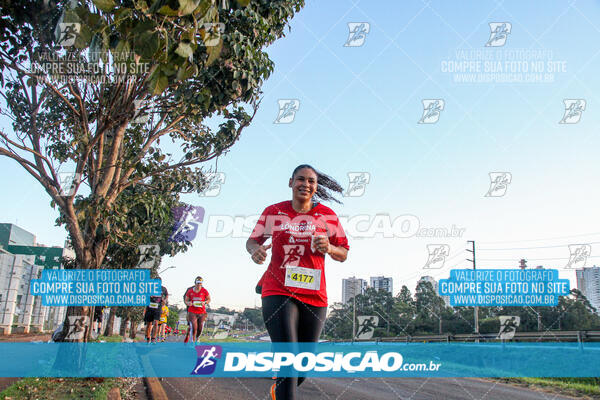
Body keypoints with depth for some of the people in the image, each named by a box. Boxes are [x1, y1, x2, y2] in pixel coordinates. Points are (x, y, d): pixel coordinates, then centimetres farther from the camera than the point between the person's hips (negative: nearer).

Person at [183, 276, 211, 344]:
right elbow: (185, 300, 8)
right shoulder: (190, 291, 0)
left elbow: (209, 299, 8)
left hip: (202, 312, 1)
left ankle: (197, 339, 32)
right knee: (193, 327, -15)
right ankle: (193, 340, 1)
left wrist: (204, 302, -12)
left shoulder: (204, 291, -2)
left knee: (200, 329, 4)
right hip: (192, 312, -1)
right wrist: (188, 303, -14)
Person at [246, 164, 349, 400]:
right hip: (278, 292, -2)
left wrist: (328, 248, -13)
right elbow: (252, 240, 12)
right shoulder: (273, 212, 5)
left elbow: (343, 254, 10)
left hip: (314, 296, 3)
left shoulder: (327, 215, 6)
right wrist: (254, 250, -12)